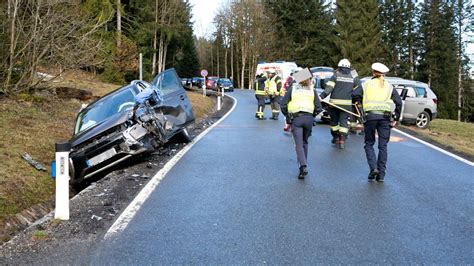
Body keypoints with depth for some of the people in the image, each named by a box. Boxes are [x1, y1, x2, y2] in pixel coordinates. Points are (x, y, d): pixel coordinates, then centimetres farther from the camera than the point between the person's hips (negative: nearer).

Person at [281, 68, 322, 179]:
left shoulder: (292, 88, 9)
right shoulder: (312, 90, 12)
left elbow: (283, 104, 2)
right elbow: (319, 108, 5)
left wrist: (287, 116, 16)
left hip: (296, 119, -2)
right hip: (308, 118, 2)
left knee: (299, 144, -5)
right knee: (305, 142, 19)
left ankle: (303, 167, -20)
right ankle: (304, 164, 26)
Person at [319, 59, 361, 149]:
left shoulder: (336, 75, 0)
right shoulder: (353, 77, 8)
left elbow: (328, 88, -12)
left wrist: (321, 96, -14)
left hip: (334, 103, -1)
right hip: (347, 103, 1)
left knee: (334, 120, 14)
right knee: (343, 121, 4)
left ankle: (336, 138, 25)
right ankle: (342, 141, -5)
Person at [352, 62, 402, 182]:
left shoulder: (367, 84, 9)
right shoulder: (389, 86, 13)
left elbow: (354, 94, -4)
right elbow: (399, 102, 5)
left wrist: (361, 103, 10)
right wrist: (396, 118, 10)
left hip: (370, 116, -1)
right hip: (385, 117, 2)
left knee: (369, 144, 11)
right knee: (383, 146, 7)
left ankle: (373, 168, -8)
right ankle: (381, 174, 6)